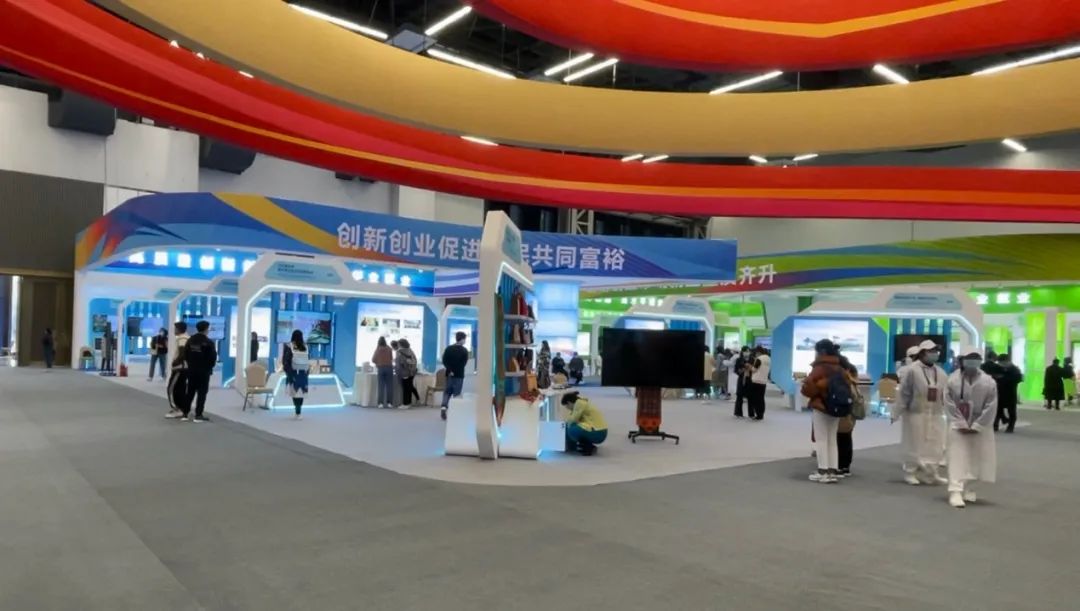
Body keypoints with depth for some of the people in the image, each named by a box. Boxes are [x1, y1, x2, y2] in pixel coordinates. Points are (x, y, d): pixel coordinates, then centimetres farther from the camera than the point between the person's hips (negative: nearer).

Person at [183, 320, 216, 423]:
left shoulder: (190, 340, 8)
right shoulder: (209, 342, -12)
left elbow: (185, 354, 10)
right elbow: (213, 357, -12)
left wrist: (190, 364, 18)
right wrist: (210, 367, 6)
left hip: (192, 370, 6)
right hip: (204, 370, -6)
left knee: (190, 392, 12)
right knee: (202, 392, -1)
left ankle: (185, 413, 12)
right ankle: (198, 415, -3)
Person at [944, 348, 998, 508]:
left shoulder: (988, 382, -9)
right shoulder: (953, 380, -10)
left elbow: (990, 408, -7)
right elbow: (950, 404, -8)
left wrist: (976, 426, -11)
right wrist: (961, 424, -12)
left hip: (980, 427, 2)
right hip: (958, 427, -2)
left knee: (975, 458, 11)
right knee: (958, 458, -7)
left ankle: (967, 488, 28)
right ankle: (956, 492, -11)